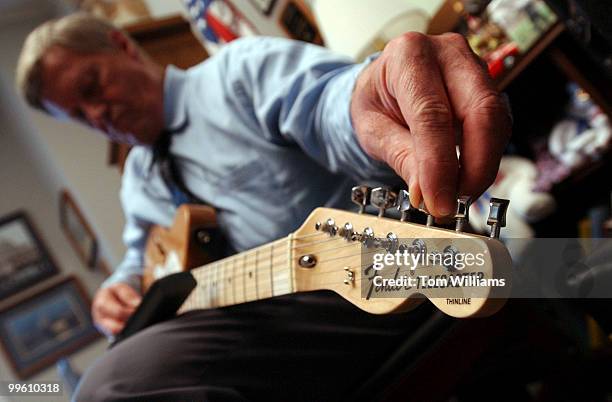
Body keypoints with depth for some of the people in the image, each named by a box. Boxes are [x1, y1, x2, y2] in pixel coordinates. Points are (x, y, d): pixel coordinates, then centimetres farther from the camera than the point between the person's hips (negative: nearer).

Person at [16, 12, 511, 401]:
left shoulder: (239, 71, 1)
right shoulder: (139, 180, 23)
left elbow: (320, 97, -20)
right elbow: (143, 256, 36)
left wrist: (363, 90, -44)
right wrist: (125, 285, 12)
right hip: (250, 312, 7)